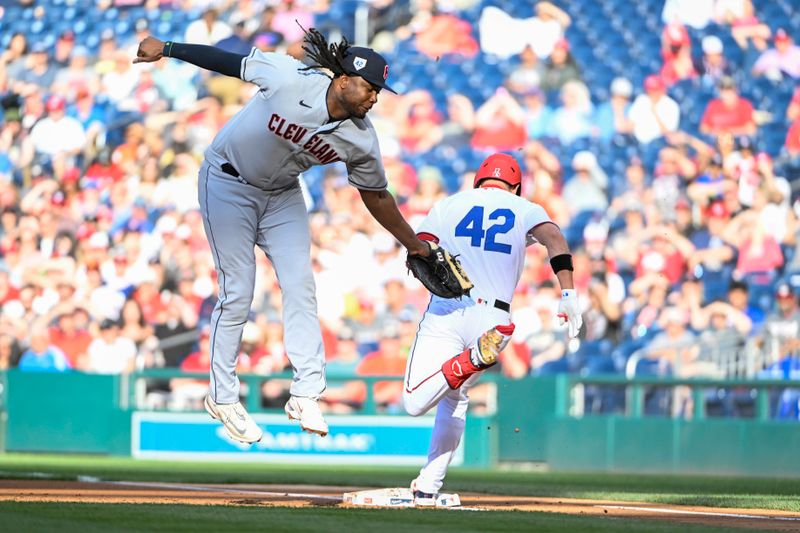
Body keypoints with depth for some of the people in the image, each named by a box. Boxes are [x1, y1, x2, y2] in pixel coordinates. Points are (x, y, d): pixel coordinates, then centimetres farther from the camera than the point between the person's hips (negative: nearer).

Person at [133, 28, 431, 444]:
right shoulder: (290, 79, -31)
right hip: (228, 183, -4)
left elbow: (375, 196, -2)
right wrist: (166, 49, -14)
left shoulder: (361, 140, -17)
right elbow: (232, 62, -19)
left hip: (282, 195, 5)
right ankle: (222, 398, 9)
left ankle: (305, 396, -4)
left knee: (300, 286, -6)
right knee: (238, 294, -4)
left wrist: (416, 246, 3)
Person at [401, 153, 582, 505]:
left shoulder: (448, 205, 15)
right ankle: (429, 487, 15)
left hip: (445, 311, -2)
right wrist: (568, 295, -14)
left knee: (415, 402, -11)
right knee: (455, 396, 23)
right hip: (493, 317, 2)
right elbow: (554, 238, -8)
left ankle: (471, 360, -35)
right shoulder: (525, 209, 14)